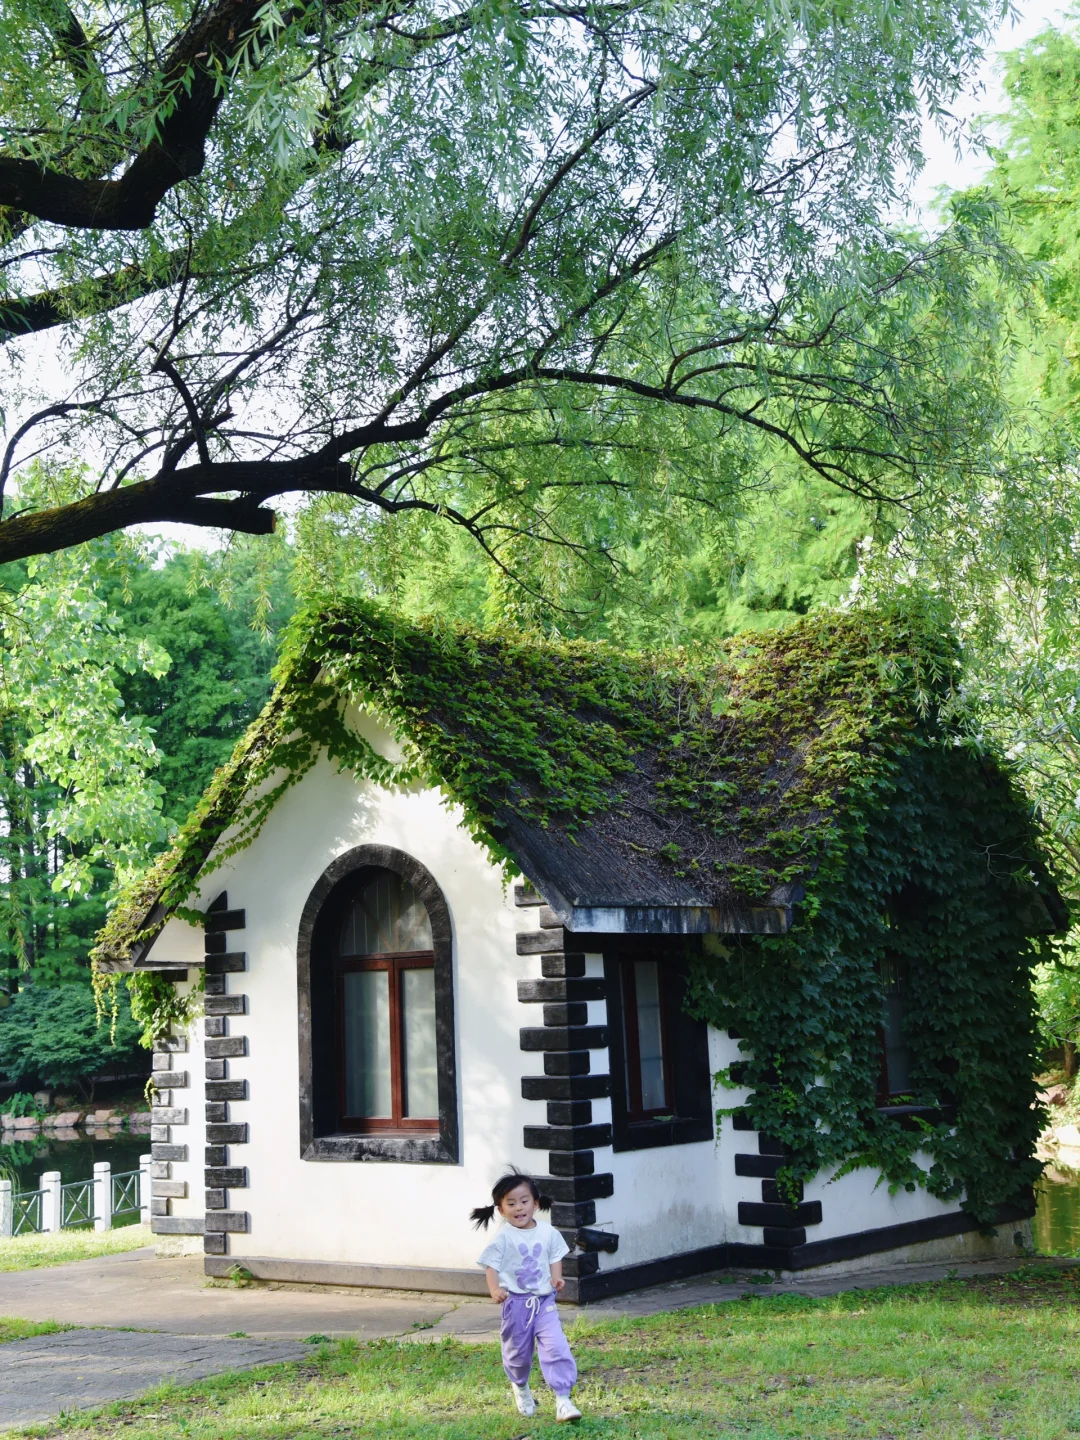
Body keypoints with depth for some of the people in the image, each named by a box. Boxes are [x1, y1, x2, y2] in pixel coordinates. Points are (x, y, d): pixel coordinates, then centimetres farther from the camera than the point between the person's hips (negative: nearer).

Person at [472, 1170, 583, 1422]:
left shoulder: (547, 1232, -1)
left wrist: (556, 1278, -8)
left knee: (556, 1347, -13)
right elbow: (491, 1267, -10)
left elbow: (555, 1258, 11)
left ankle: (563, 1399, -9)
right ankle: (520, 1388, 44)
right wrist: (495, 1290, -27)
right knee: (518, 1351, 14)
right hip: (516, 1302, -1)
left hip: (545, 1300, 1)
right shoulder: (503, 1238, -10)